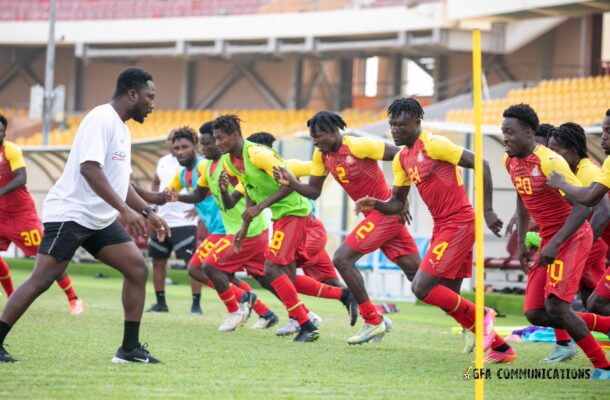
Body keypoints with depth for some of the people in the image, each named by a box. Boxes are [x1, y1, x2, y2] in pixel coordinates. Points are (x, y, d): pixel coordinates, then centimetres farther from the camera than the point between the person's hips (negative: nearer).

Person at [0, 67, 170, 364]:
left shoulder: (121, 128, 14)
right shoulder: (101, 119, -15)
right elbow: (89, 168, -26)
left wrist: (147, 213, 19)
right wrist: (125, 210, -29)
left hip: (100, 220, 9)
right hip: (69, 214, -9)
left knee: (137, 268, 0)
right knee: (42, 280, -12)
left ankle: (130, 348, 4)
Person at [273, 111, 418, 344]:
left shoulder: (358, 146, -18)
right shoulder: (321, 155, 6)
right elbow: (313, 191, 11)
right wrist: (291, 183, -8)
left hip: (386, 211, -8)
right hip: (373, 215, 8)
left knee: (342, 259, -14)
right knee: (416, 273, 7)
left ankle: (373, 321, -7)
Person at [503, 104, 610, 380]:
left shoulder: (549, 162, -21)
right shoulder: (511, 162, 5)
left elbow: (583, 206, -24)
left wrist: (555, 243, -29)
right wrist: (521, 242, 14)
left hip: (572, 237, -8)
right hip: (549, 241, 9)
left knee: (556, 307, -21)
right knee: (535, 314, -1)